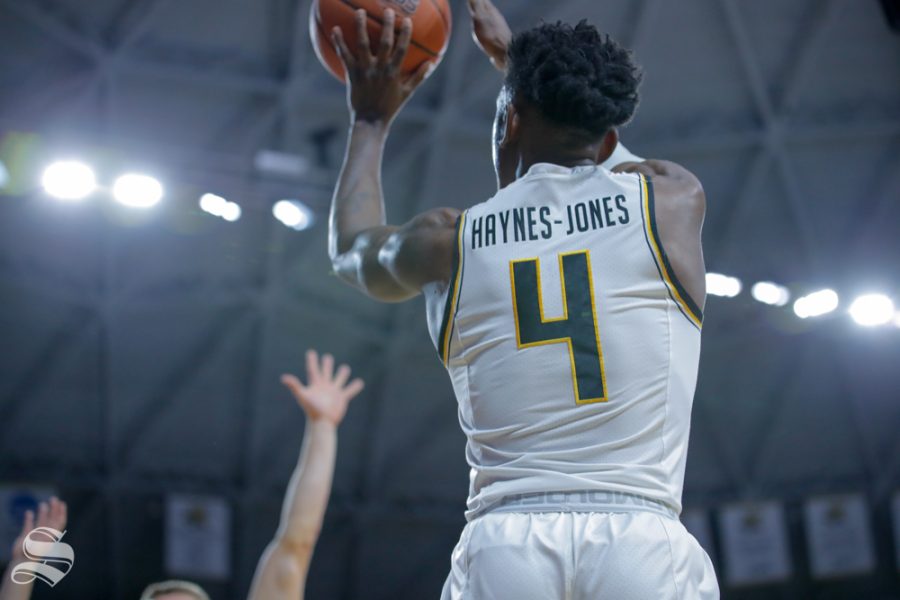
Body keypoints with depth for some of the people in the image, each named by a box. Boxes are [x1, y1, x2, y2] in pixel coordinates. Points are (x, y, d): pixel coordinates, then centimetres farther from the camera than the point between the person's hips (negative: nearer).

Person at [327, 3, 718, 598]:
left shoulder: (447, 241, 10)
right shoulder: (673, 199, 10)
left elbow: (350, 249, 34)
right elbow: (597, 158, 35)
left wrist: (371, 120, 46)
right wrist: (508, 51, 48)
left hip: (503, 548, 1)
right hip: (647, 547, 0)